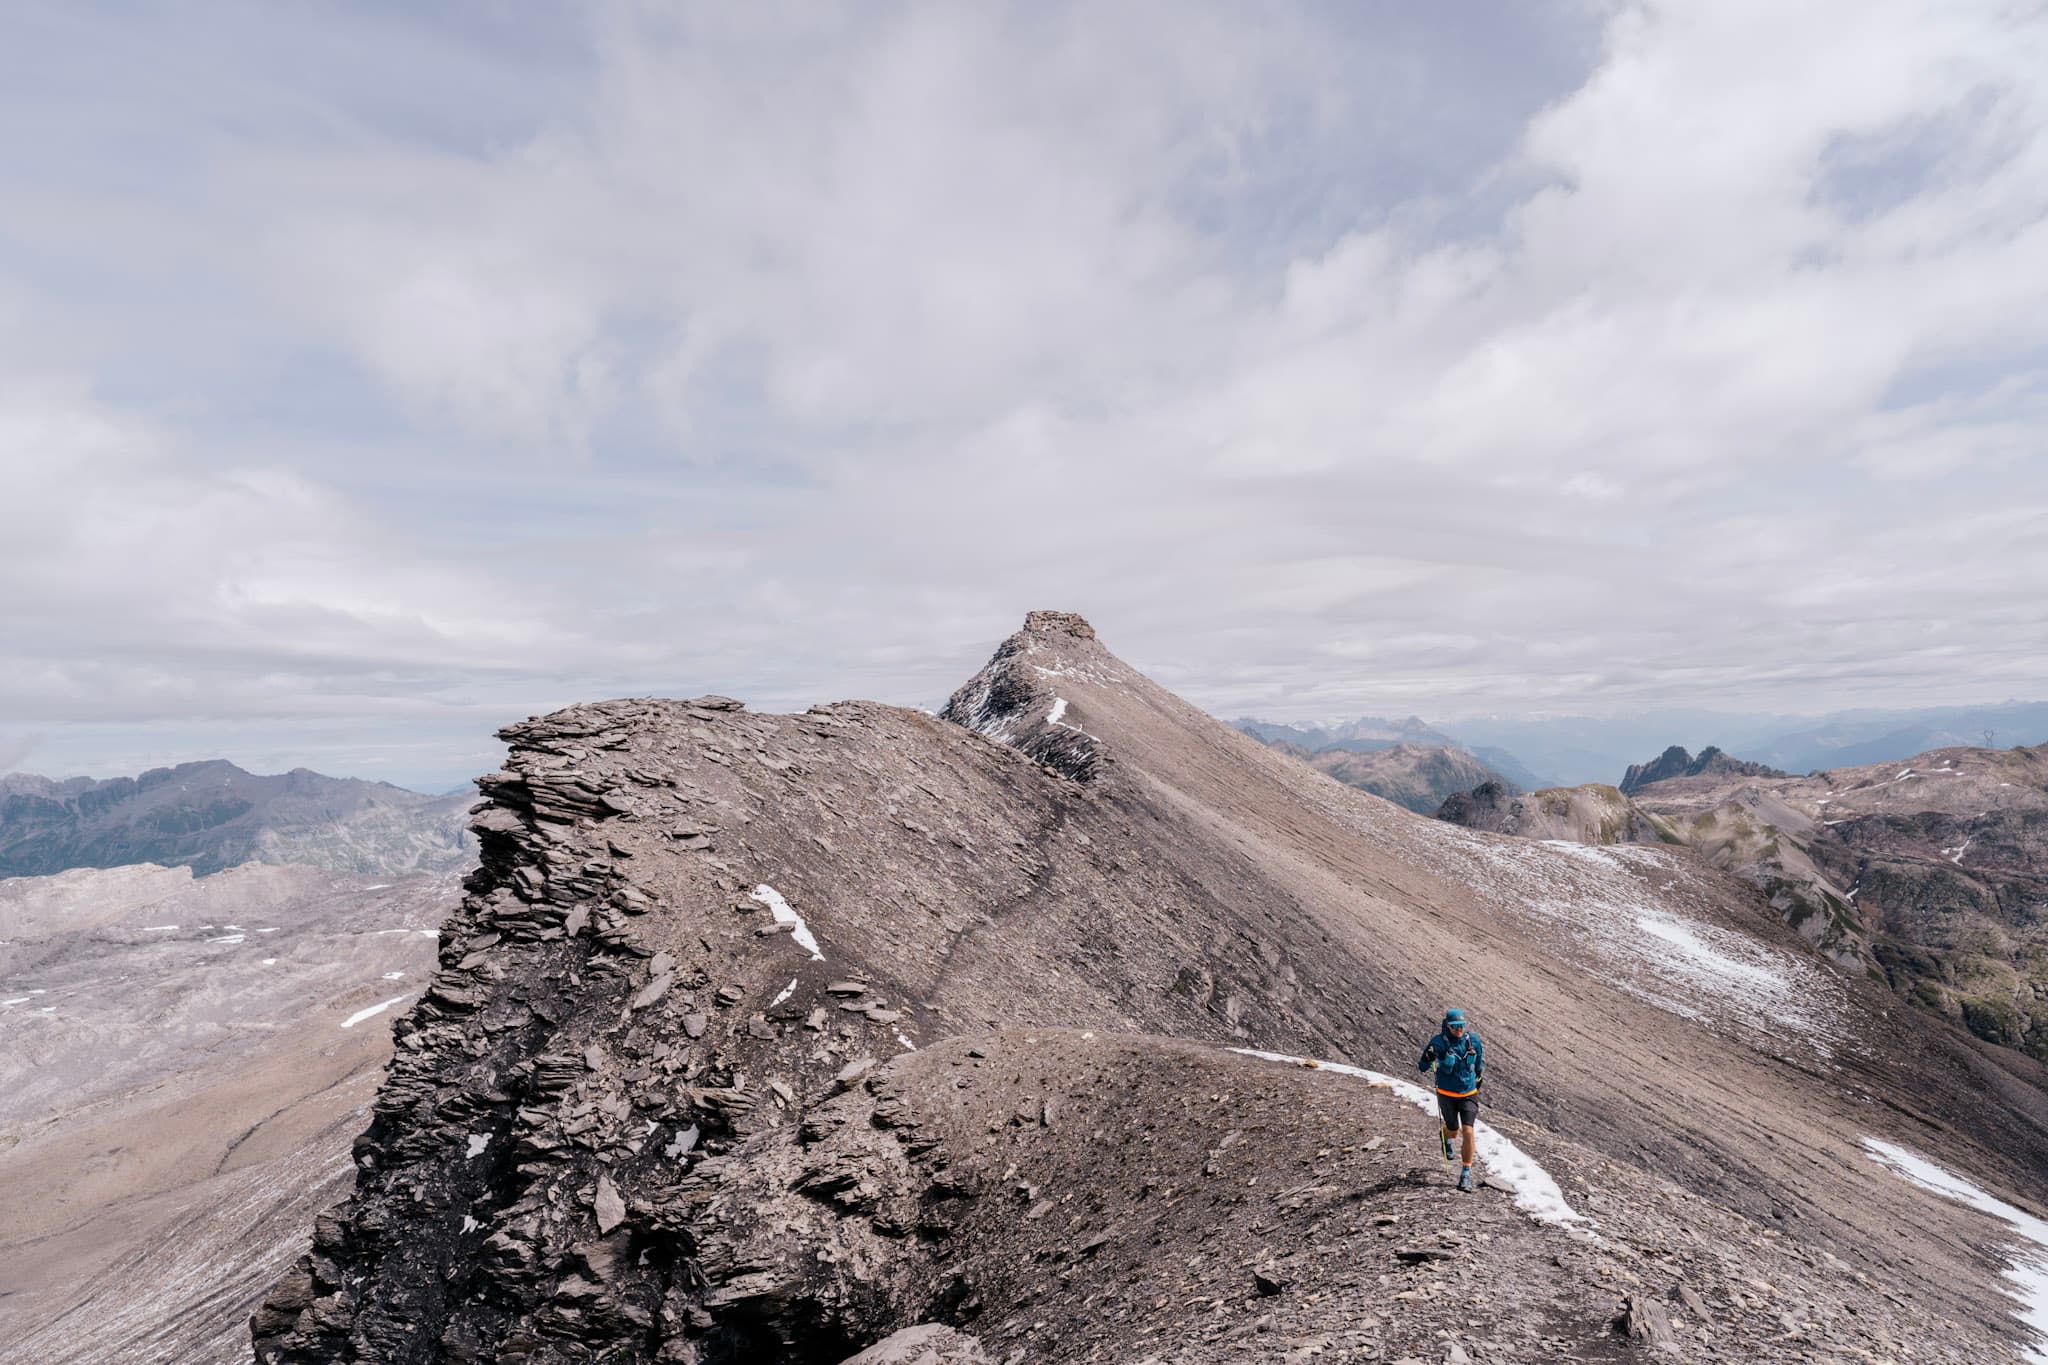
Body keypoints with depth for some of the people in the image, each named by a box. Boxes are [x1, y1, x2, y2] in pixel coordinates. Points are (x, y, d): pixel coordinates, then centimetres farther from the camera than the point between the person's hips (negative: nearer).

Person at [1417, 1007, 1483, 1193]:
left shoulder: (1472, 1039, -9)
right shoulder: (1438, 1043, -19)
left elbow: (1479, 1059, 14)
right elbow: (1422, 1068, -16)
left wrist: (1478, 1076, 25)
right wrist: (1428, 1057, -37)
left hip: (1469, 1094, 1)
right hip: (1447, 1094, -1)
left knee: (1468, 1132, -12)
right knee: (1453, 1131, 14)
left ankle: (1466, 1174, 3)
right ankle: (1444, 1136, 53)